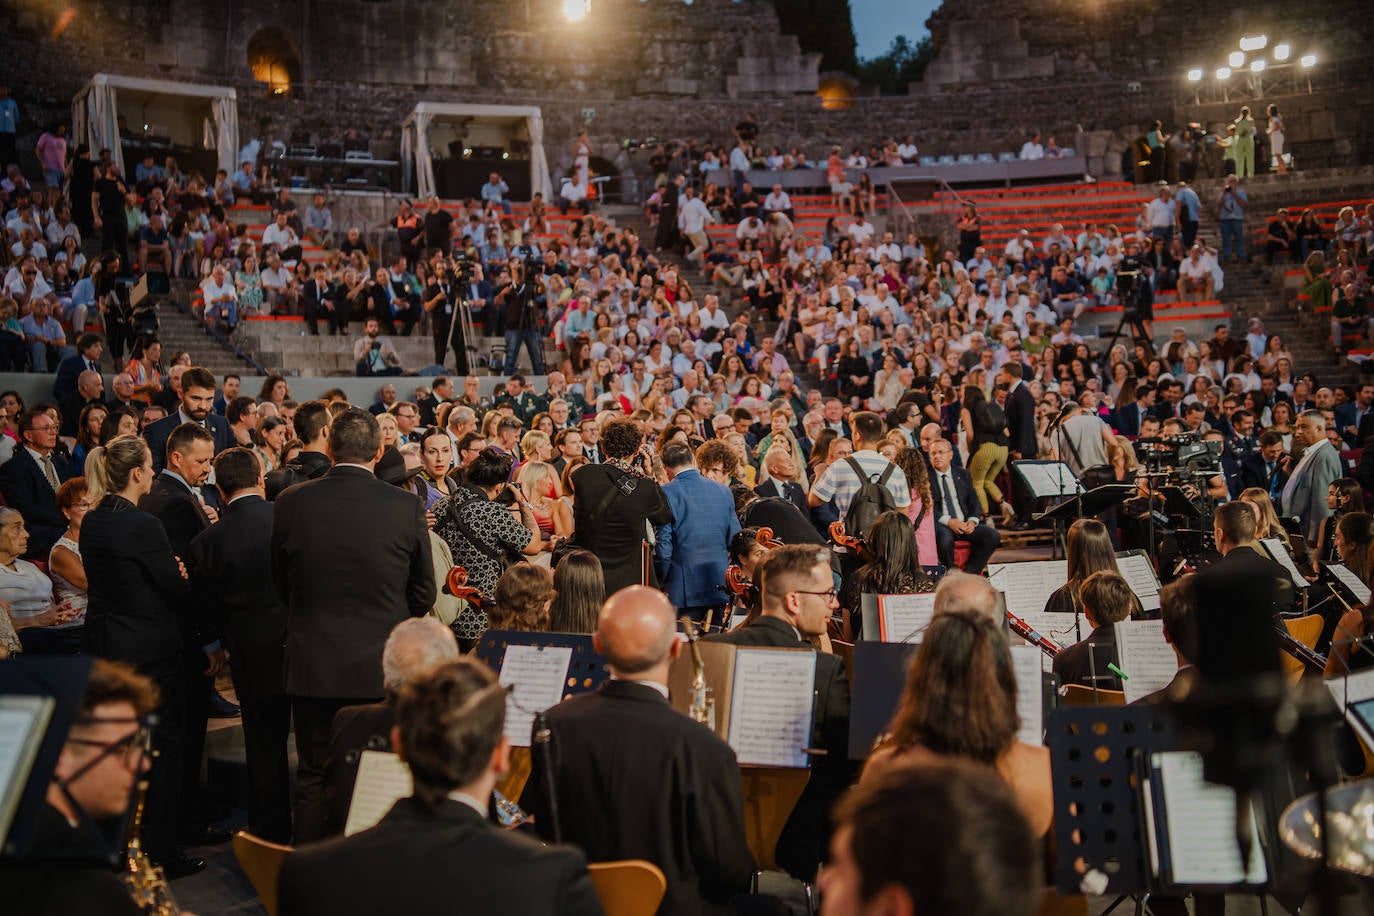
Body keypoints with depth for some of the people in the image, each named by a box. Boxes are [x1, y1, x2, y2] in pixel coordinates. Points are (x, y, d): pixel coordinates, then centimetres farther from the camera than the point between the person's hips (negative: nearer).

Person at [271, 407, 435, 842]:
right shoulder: (406, 506, -10)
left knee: (313, 777, 12)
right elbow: (424, 594, -1)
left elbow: (281, 584, 7)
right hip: (381, 664, -1)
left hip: (312, 663, 1)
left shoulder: (291, 503, -6)